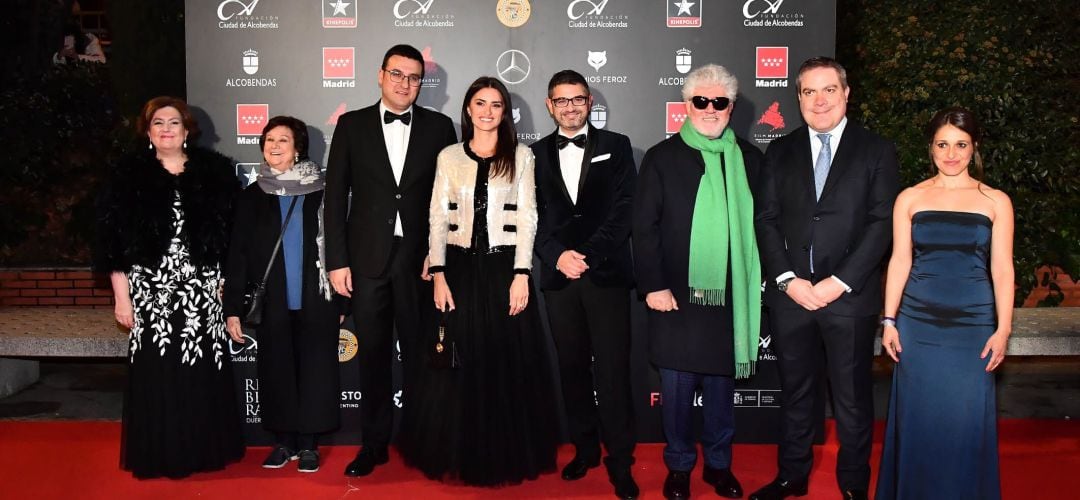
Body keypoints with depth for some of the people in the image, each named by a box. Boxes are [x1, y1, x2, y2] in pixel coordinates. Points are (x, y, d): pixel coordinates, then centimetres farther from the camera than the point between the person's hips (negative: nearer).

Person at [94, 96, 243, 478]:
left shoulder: (214, 171, 6)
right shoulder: (129, 175, 4)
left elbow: (232, 232, 8)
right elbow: (112, 240, 2)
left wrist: (227, 282, 3)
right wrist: (121, 294, -4)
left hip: (203, 290, 1)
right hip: (150, 291, -1)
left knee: (203, 373, 3)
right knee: (157, 375, 1)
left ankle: (205, 450, 17)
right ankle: (160, 455, 14)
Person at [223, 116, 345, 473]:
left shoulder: (322, 191, 0)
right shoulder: (252, 196, 5)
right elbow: (238, 255, 4)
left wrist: (340, 300, -2)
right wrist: (233, 307, -1)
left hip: (316, 301, -2)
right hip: (271, 303, 2)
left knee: (314, 370, 3)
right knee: (276, 371, 7)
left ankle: (308, 444, 16)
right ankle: (283, 441, 21)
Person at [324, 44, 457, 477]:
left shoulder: (439, 127, 4)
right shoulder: (352, 125, 5)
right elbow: (336, 195, 2)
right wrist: (337, 260, -3)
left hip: (420, 258, 0)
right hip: (368, 258, 1)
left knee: (419, 353, 7)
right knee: (373, 354, 8)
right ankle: (374, 443, 21)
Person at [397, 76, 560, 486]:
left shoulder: (520, 156, 4)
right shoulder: (449, 157, 7)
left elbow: (527, 218, -1)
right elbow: (438, 218, 4)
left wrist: (521, 274, -9)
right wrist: (438, 274, -5)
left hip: (504, 267, -1)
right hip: (460, 268, 1)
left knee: (508, 364, 3)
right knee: (459, 363, 4)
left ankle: (509, 455, 18)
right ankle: (459, 454, 18)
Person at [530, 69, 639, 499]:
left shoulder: (616, 146, 7)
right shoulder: (537, 154, 13)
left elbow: (623, 208, -2)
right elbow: (533, 216, 7)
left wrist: (589, 254, -12)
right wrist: (558, 255, -9)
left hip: (606, 273, -2)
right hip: (559, 275, 3)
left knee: (612, 370, -4)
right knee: (572, 367, 9)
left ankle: (620, 460, 6)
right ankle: (585, 448, 22)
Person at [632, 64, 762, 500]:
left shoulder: (748, 159, 8)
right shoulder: (662, 158, 1)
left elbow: (760, 223, 8)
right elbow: (644, 227, -3)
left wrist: (755, 282, 3)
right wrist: (653, 286, -9)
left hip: (730, 295, 2)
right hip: (676, 294, -2)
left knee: (722, 383, 13)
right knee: (676, 386, 6)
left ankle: (719, 464, 29)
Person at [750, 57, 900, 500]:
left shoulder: (876, 151, 2)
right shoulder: (780, 151, 9)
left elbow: (882, 223, -5)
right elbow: (767, 220, 4)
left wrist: (839, 282, -13)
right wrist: (788, 280, -8)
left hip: (850, 296, -2)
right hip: (790, 293, 2)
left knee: (852, 398, 8)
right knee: (795, 392, 13)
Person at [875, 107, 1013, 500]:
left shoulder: (995, 202, 3)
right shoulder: (910, 199, 4)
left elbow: (1002, 269, 2)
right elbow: (899, 262, 4)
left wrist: (1003, 330, -2)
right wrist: (889, 321, 1)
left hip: (973, 326, 0)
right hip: (917, 324, 1)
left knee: (967, 420, 3)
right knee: (918, 417, 7)